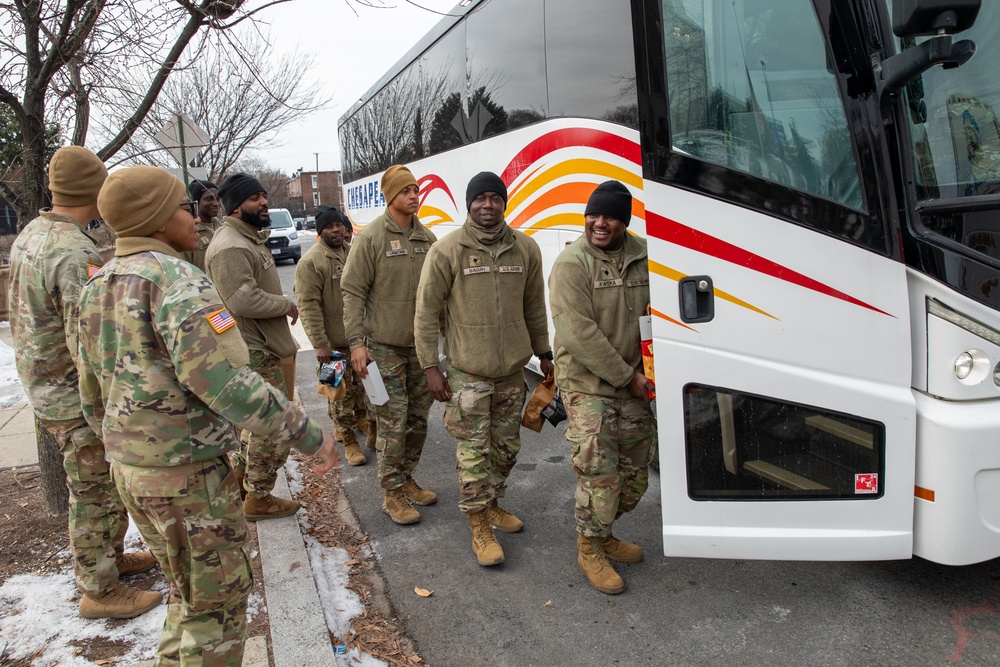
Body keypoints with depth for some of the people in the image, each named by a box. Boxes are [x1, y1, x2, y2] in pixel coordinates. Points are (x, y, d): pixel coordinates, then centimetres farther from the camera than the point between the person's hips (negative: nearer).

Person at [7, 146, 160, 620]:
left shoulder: (29, 235, 6)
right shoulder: (77, 255, -26)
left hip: (42, 385, 9)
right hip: (77, 400, -9)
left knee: (96, 487, 23)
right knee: (95, 494, 6)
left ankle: (111, 557, 41)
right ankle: (99, 591, 21)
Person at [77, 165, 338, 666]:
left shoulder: (97, 286, 9)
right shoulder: (176, 280, -20)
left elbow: (92, 394, 16)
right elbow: (225, 383, -29)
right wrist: (309, 435, -23)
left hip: (129, 469, 9)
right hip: (188, 476, -9)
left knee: (188, 591, 25)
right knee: (218, 603, 9)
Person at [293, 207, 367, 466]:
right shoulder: (311, 261, -15)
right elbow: (308, 305, -18)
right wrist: (319, 343, -22)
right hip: (335, 342, -7)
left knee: (365, 387, 18)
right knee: (343, 393, -1)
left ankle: (362, 421, 38)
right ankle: (349, 440, 12)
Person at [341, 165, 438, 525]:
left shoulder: (427, 238, 7)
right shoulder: (371, 238, -9)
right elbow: (353, 292, -9)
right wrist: (356, 341, -15)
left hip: (421, 345, 6)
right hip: (384, 346, -6)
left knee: (418, 417, 13)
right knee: (393, 421, -2)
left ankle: (406, 479, 30)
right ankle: (393, 494, 11)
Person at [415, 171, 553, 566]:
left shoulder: (526, 249, 4)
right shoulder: (447, 250, -7)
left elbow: (534, 307, 14)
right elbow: (426, 311, -6)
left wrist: (543, 354, 17)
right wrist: (430, 366, -9)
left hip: (512, 369, 4)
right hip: (467, 371, -4)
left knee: (506, 446, 15)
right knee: (474, 451, 0)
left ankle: (492, 506, 37)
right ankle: (479, 527, 14)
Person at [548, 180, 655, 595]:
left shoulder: (643, 257, 4)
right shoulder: (571, 264, -13)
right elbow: (579, 334, -20)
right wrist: (627, 376, -16)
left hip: (633, 385, 6)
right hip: (587, 385, -6)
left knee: (635, 473, 14)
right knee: (600, 473, -6)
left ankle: (603, 535, 36)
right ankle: (589, 550, 17)